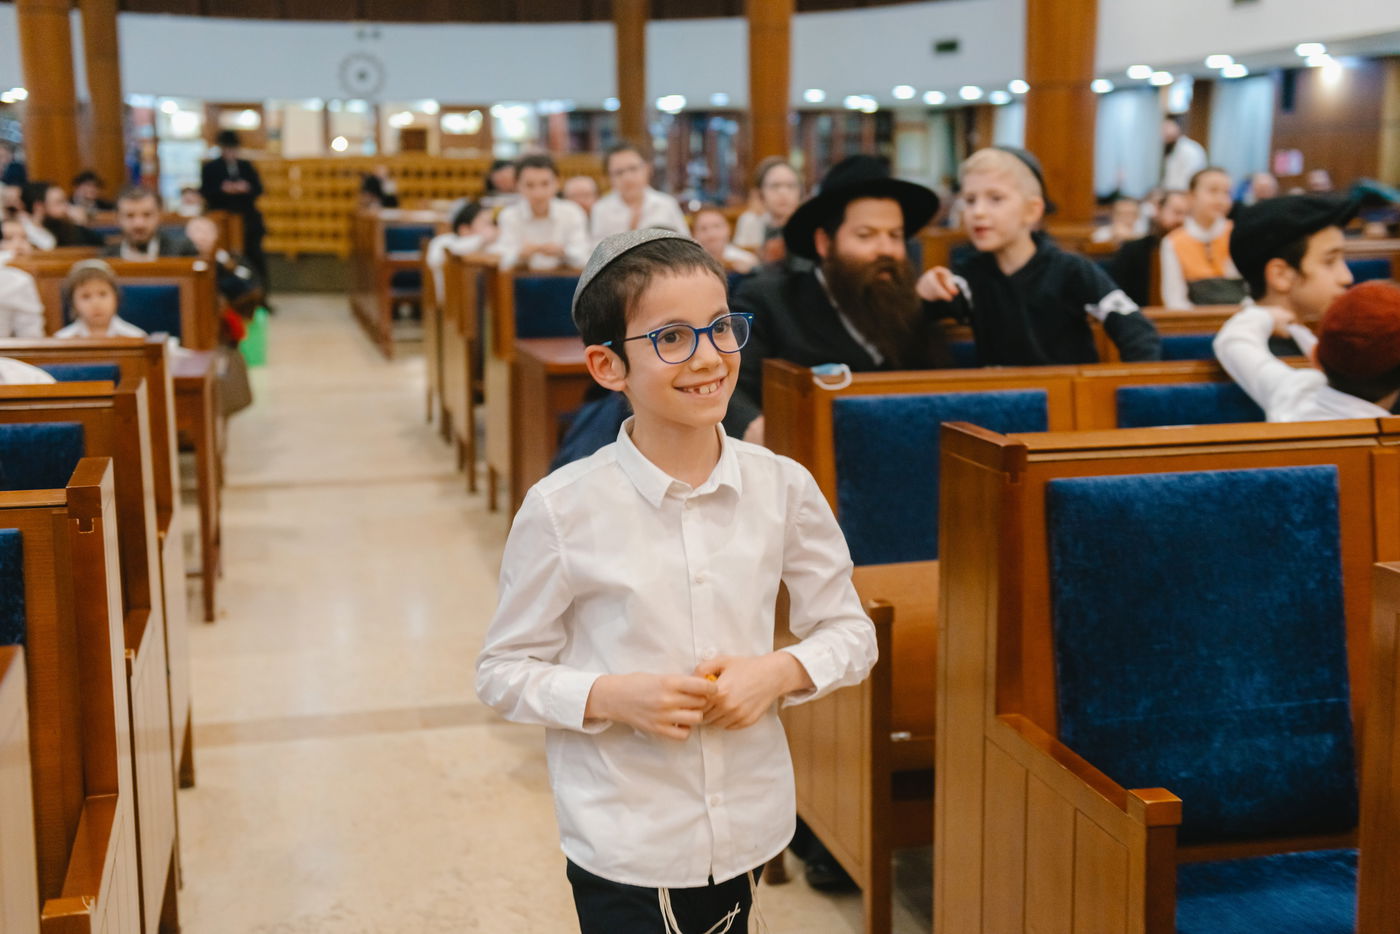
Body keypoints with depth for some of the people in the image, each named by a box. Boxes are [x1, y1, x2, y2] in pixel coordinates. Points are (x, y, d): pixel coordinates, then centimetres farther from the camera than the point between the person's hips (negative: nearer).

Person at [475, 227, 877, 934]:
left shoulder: (783, 489, -6)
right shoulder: (562, 510, -14)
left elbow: (850, 634, 5)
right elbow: (503, 672, -6)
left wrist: (779, 671, -14)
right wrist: (612, 696, -21)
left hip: (748, 825, 3)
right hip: (622, 844, -3)